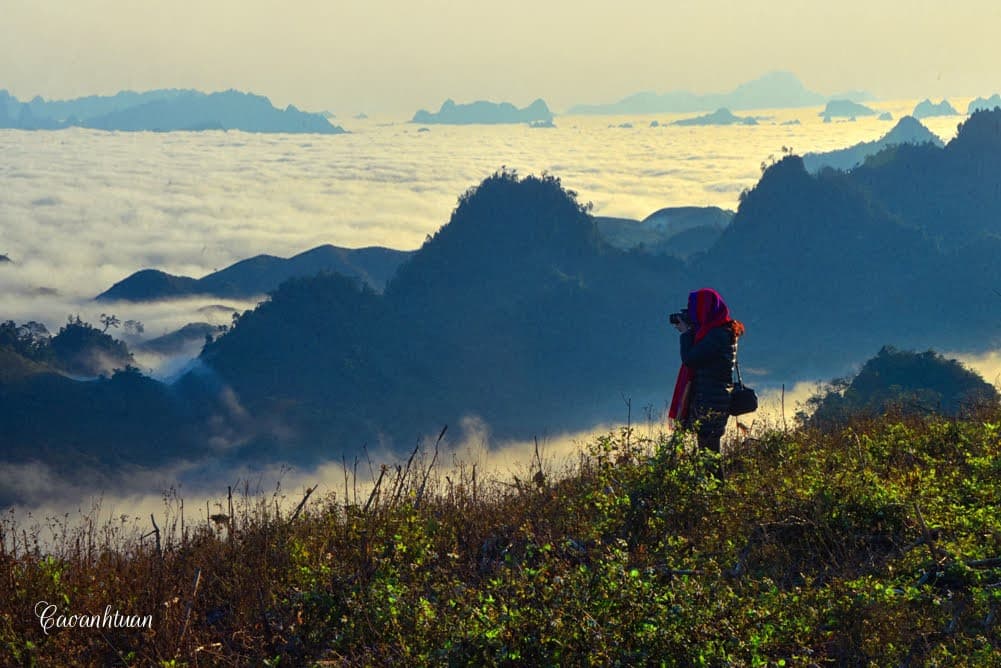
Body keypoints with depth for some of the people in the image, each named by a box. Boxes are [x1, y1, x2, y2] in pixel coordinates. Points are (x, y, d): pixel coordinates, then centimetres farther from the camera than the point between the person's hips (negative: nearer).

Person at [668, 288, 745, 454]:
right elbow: (697, 356, 23)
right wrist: (688, 333, 14)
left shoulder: (717, 335, -17)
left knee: (707, 450, -8)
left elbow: (689, 358, -17)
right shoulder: (723, 331, 13)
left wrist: (685, 333, -3)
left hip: (710, 402, -10)